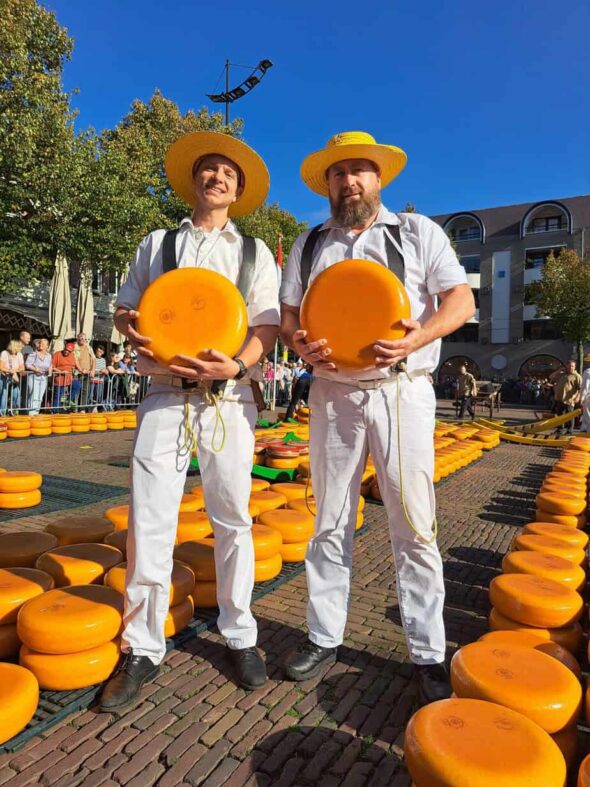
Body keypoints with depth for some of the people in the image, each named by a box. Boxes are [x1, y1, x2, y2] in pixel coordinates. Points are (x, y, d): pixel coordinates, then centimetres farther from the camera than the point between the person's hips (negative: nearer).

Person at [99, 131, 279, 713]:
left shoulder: (254, 252, 12)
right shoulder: (157, 243, 16)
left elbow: (268, 327, 4)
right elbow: (125, 307, 15)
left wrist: (236, 365, -16)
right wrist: (134, 332, -9)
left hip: (228, 397, 0)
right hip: (164, 396, 1)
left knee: (233, 519, 5)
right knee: (148, 521, -1)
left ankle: (239, 636, 23)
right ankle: (142, 648, 16)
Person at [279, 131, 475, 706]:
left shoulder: (418, 232, 7)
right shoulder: (309, 246, 14)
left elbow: (461, 299, 0)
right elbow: (288, 316, 12)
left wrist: (417, 338, -18)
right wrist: (300, 346, -11)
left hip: (402, 391, -2)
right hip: (334, 394, 3)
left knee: (413, 526, 1)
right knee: (330, 523, 9)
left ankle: (427, 654, 17)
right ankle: (324, 637, 24)